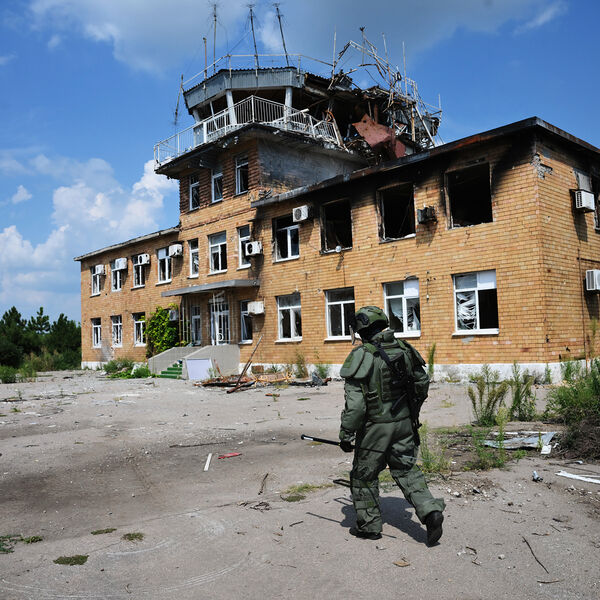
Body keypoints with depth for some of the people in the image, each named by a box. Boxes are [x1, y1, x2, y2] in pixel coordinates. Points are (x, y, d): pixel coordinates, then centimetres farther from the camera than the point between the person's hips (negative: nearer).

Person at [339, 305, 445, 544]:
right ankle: (430, 510, 5)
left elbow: (355, 403, -22)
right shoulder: (403, 349, 0)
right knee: (406, 469, 19)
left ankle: (369, 525, 24)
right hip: (404, 422, 6)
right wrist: (412, 411, 25)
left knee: (364, 475, 13)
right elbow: (422, 382, 12)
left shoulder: (361, 356, -19)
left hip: (375, 426, -5)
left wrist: (346, 434, -12)